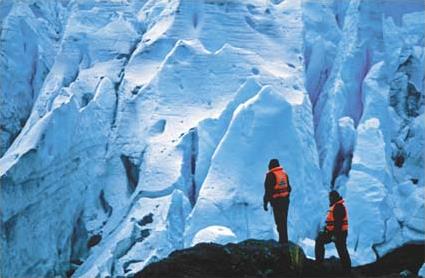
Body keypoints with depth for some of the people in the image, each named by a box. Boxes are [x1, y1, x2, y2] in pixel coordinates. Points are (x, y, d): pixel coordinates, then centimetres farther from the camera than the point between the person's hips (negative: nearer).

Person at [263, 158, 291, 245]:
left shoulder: (270, 175, -12)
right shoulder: (284, 174, 10)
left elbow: (268, 191, -15)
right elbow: (288, 188, 17)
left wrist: (265, 203, -9)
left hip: (277, 202, -7)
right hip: (285, 201, 7)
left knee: (279, 222, -3)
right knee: (284, 221, 15)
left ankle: (283, 240, -4)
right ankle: (284, 240, 22)